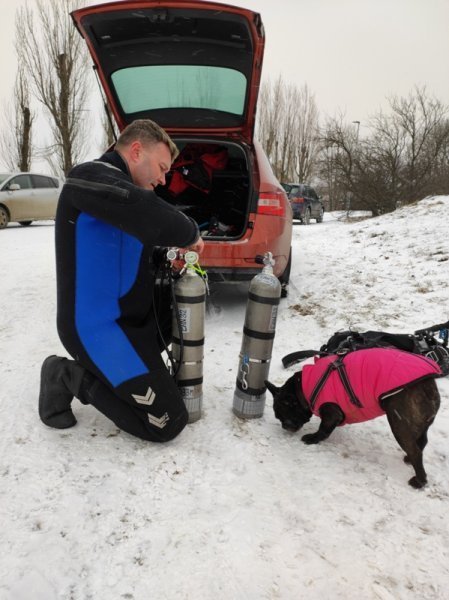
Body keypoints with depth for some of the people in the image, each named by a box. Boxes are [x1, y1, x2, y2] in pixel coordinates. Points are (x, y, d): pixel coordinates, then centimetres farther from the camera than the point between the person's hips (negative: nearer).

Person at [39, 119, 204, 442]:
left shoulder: (114, 185, 14)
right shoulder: (92, 177, -17)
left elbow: (136, 254, 22)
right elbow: (159, 222, -35)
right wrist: (190, 234, -14)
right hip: (100, 327, -10)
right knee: (169, 422, -8)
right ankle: (71, 377, 5)